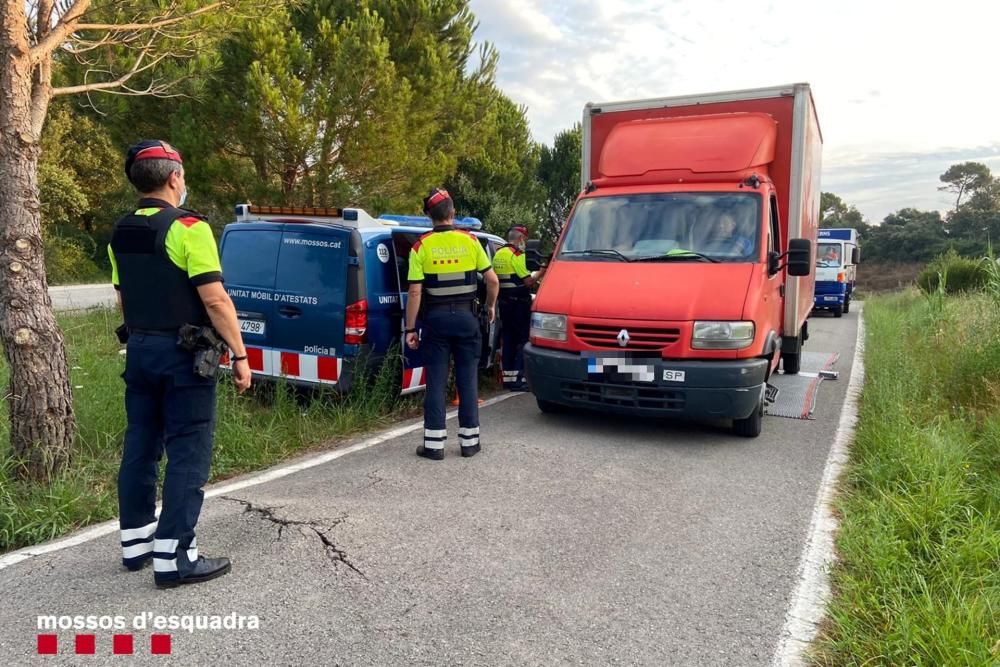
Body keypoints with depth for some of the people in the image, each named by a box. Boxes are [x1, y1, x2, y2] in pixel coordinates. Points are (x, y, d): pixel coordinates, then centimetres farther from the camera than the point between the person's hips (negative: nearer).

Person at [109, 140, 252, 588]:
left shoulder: (120, 234, 10)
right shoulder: (187, 227, -15)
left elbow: (123, 300, 18)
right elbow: (215, 300, -19)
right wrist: (240, 354, -14)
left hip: (140, 350, 8)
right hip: (181, 353, -8)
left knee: (140, 447, 15)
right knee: (188, 454, -2)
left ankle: (136, 542, 26)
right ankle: (173, 557, 1)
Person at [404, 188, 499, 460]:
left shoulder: (422, 246, -5)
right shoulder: (470, 241, 0)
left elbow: (415, 292, -9)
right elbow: (492, 280, 0)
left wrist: (410, 329, -3)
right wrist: (490, 306, 18)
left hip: (436, 318, -1)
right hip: (465, 316, 1)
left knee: (436, 381, 4)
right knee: (468, 380, 8)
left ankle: (434, 444, 6)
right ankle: (469, 441, 14)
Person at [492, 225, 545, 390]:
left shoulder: (498, 254, 14)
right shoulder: (516, 255, -12)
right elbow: (528, 281, -18)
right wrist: (541, 272, -4)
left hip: (504, 302, 8)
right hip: (519, 302, -8)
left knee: (508, 340, 12)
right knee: (523, 339, -4)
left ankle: (508, 376, 15)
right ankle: (518, 378, -8)